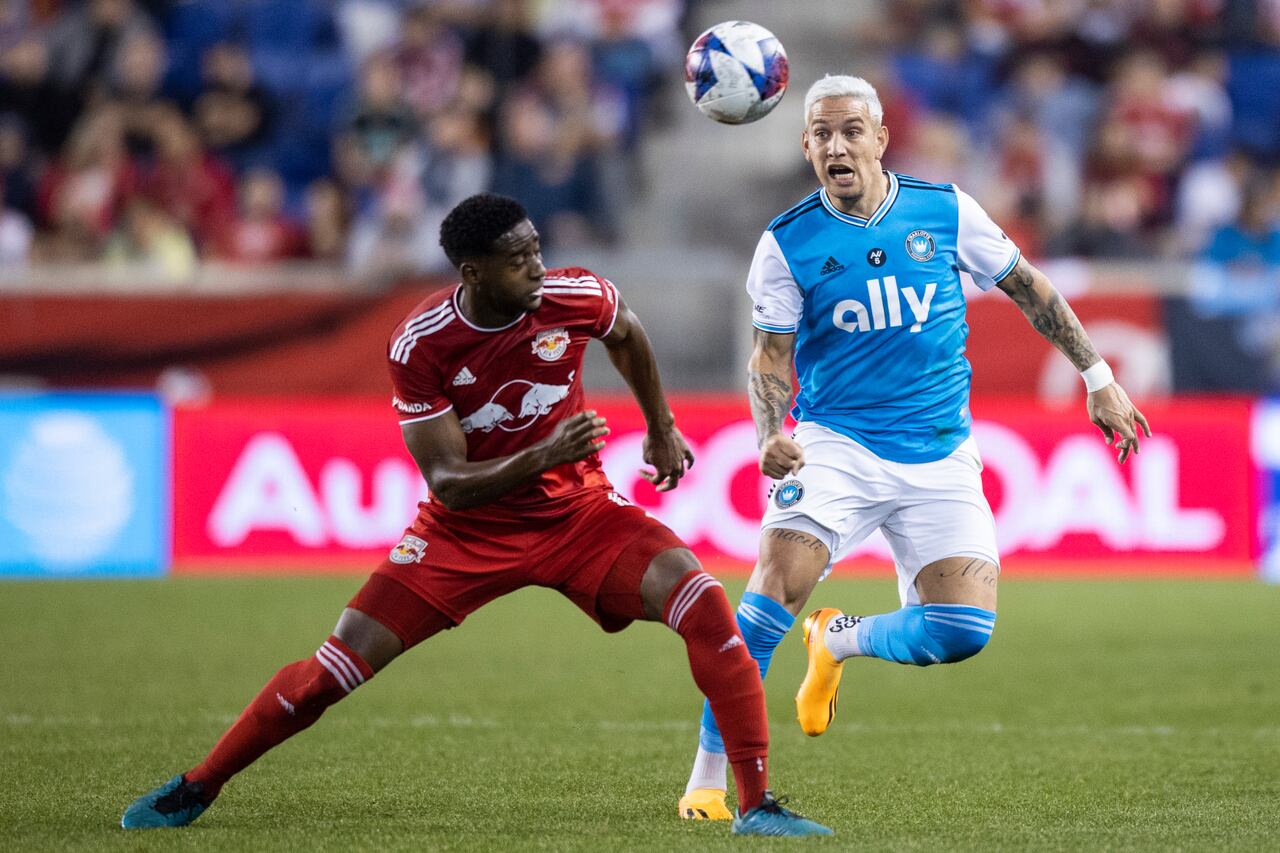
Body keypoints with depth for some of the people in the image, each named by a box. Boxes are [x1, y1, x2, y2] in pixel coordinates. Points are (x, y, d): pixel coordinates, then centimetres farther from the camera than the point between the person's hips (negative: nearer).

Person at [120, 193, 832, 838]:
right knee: (341, 664, -8)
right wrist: (543, 457, -35)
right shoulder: (420, 345, -21)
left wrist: (662, 429, 18)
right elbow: (448, 484, -21)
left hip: (580, 511, 2)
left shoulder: (573, 297, -16)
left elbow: (628, 334, 12)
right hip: (469, 526, -1)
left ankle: (758, 805, -17)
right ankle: (196, 789, 12)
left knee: (702, 602, -23)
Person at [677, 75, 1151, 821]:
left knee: (965, 631, -13)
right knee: (777, 588, -25)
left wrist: (1099, 378, 11)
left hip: (939, 455, 2)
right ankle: (709, 776, -13)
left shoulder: (946, 212, -1)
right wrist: (773, 436, -21)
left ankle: (841, 642, 20)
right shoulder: (787, 243, -4)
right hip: (835, 444, -2)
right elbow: (771, 356, -1)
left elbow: (1028, 287, 11)